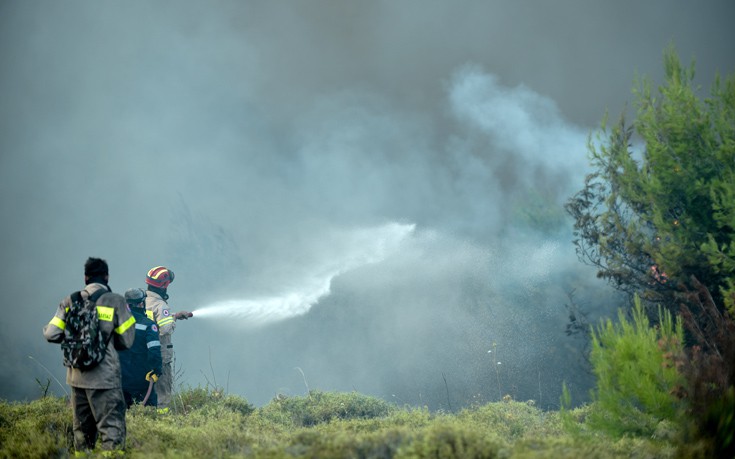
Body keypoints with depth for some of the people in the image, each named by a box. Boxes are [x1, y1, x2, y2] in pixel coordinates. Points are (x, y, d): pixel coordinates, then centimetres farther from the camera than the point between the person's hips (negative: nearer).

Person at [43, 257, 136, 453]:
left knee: (82, 428, 18)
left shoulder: (70, 301, 4)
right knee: (112, 428, -8)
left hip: (77, 376, 5)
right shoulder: (116, 301, -7)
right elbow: (126, 341, -5)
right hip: (105, 377, -5)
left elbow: (52, 334, 2)